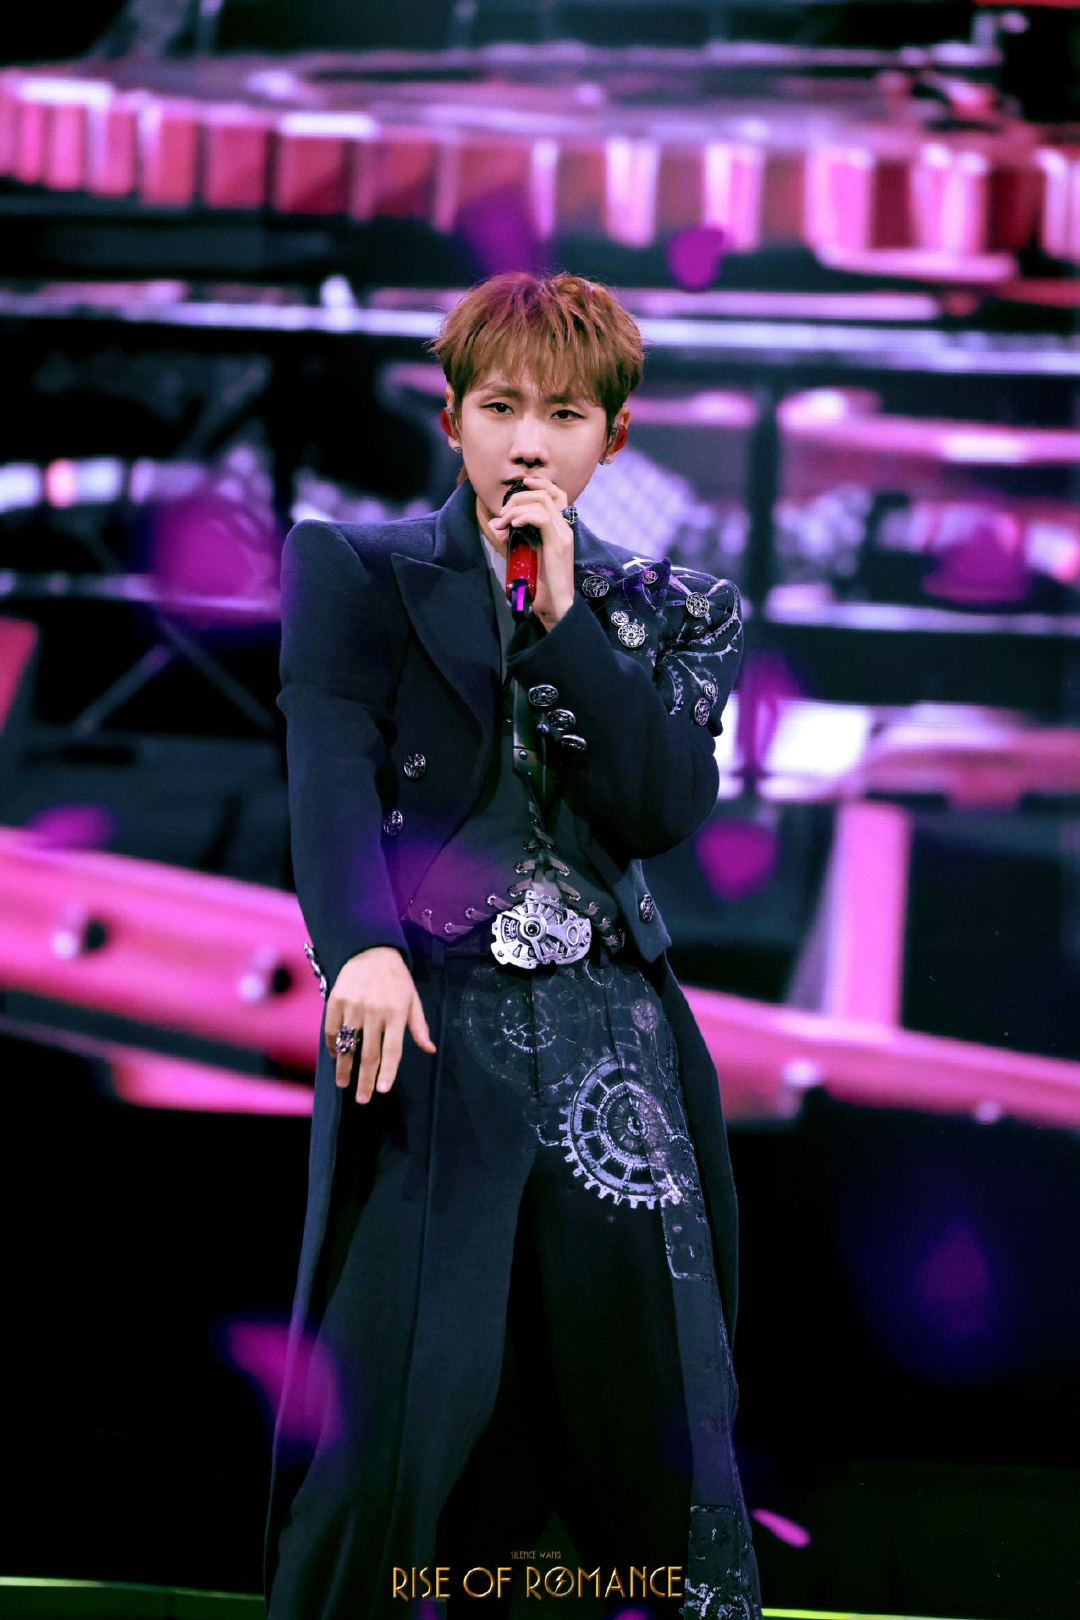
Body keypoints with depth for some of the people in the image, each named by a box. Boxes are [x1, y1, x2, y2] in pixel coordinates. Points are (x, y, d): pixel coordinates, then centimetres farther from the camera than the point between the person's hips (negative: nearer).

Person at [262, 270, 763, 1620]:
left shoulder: (673, 612, 15)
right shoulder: (356, 570, 8)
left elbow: (668, 808, 1)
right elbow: (331, 763, -7)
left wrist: (562, 612, -6)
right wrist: (361, 946, -24)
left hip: (612, 1038, 3)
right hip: (432, 1018, -3)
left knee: (656, 1398, -1)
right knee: (395, 1417, -11)